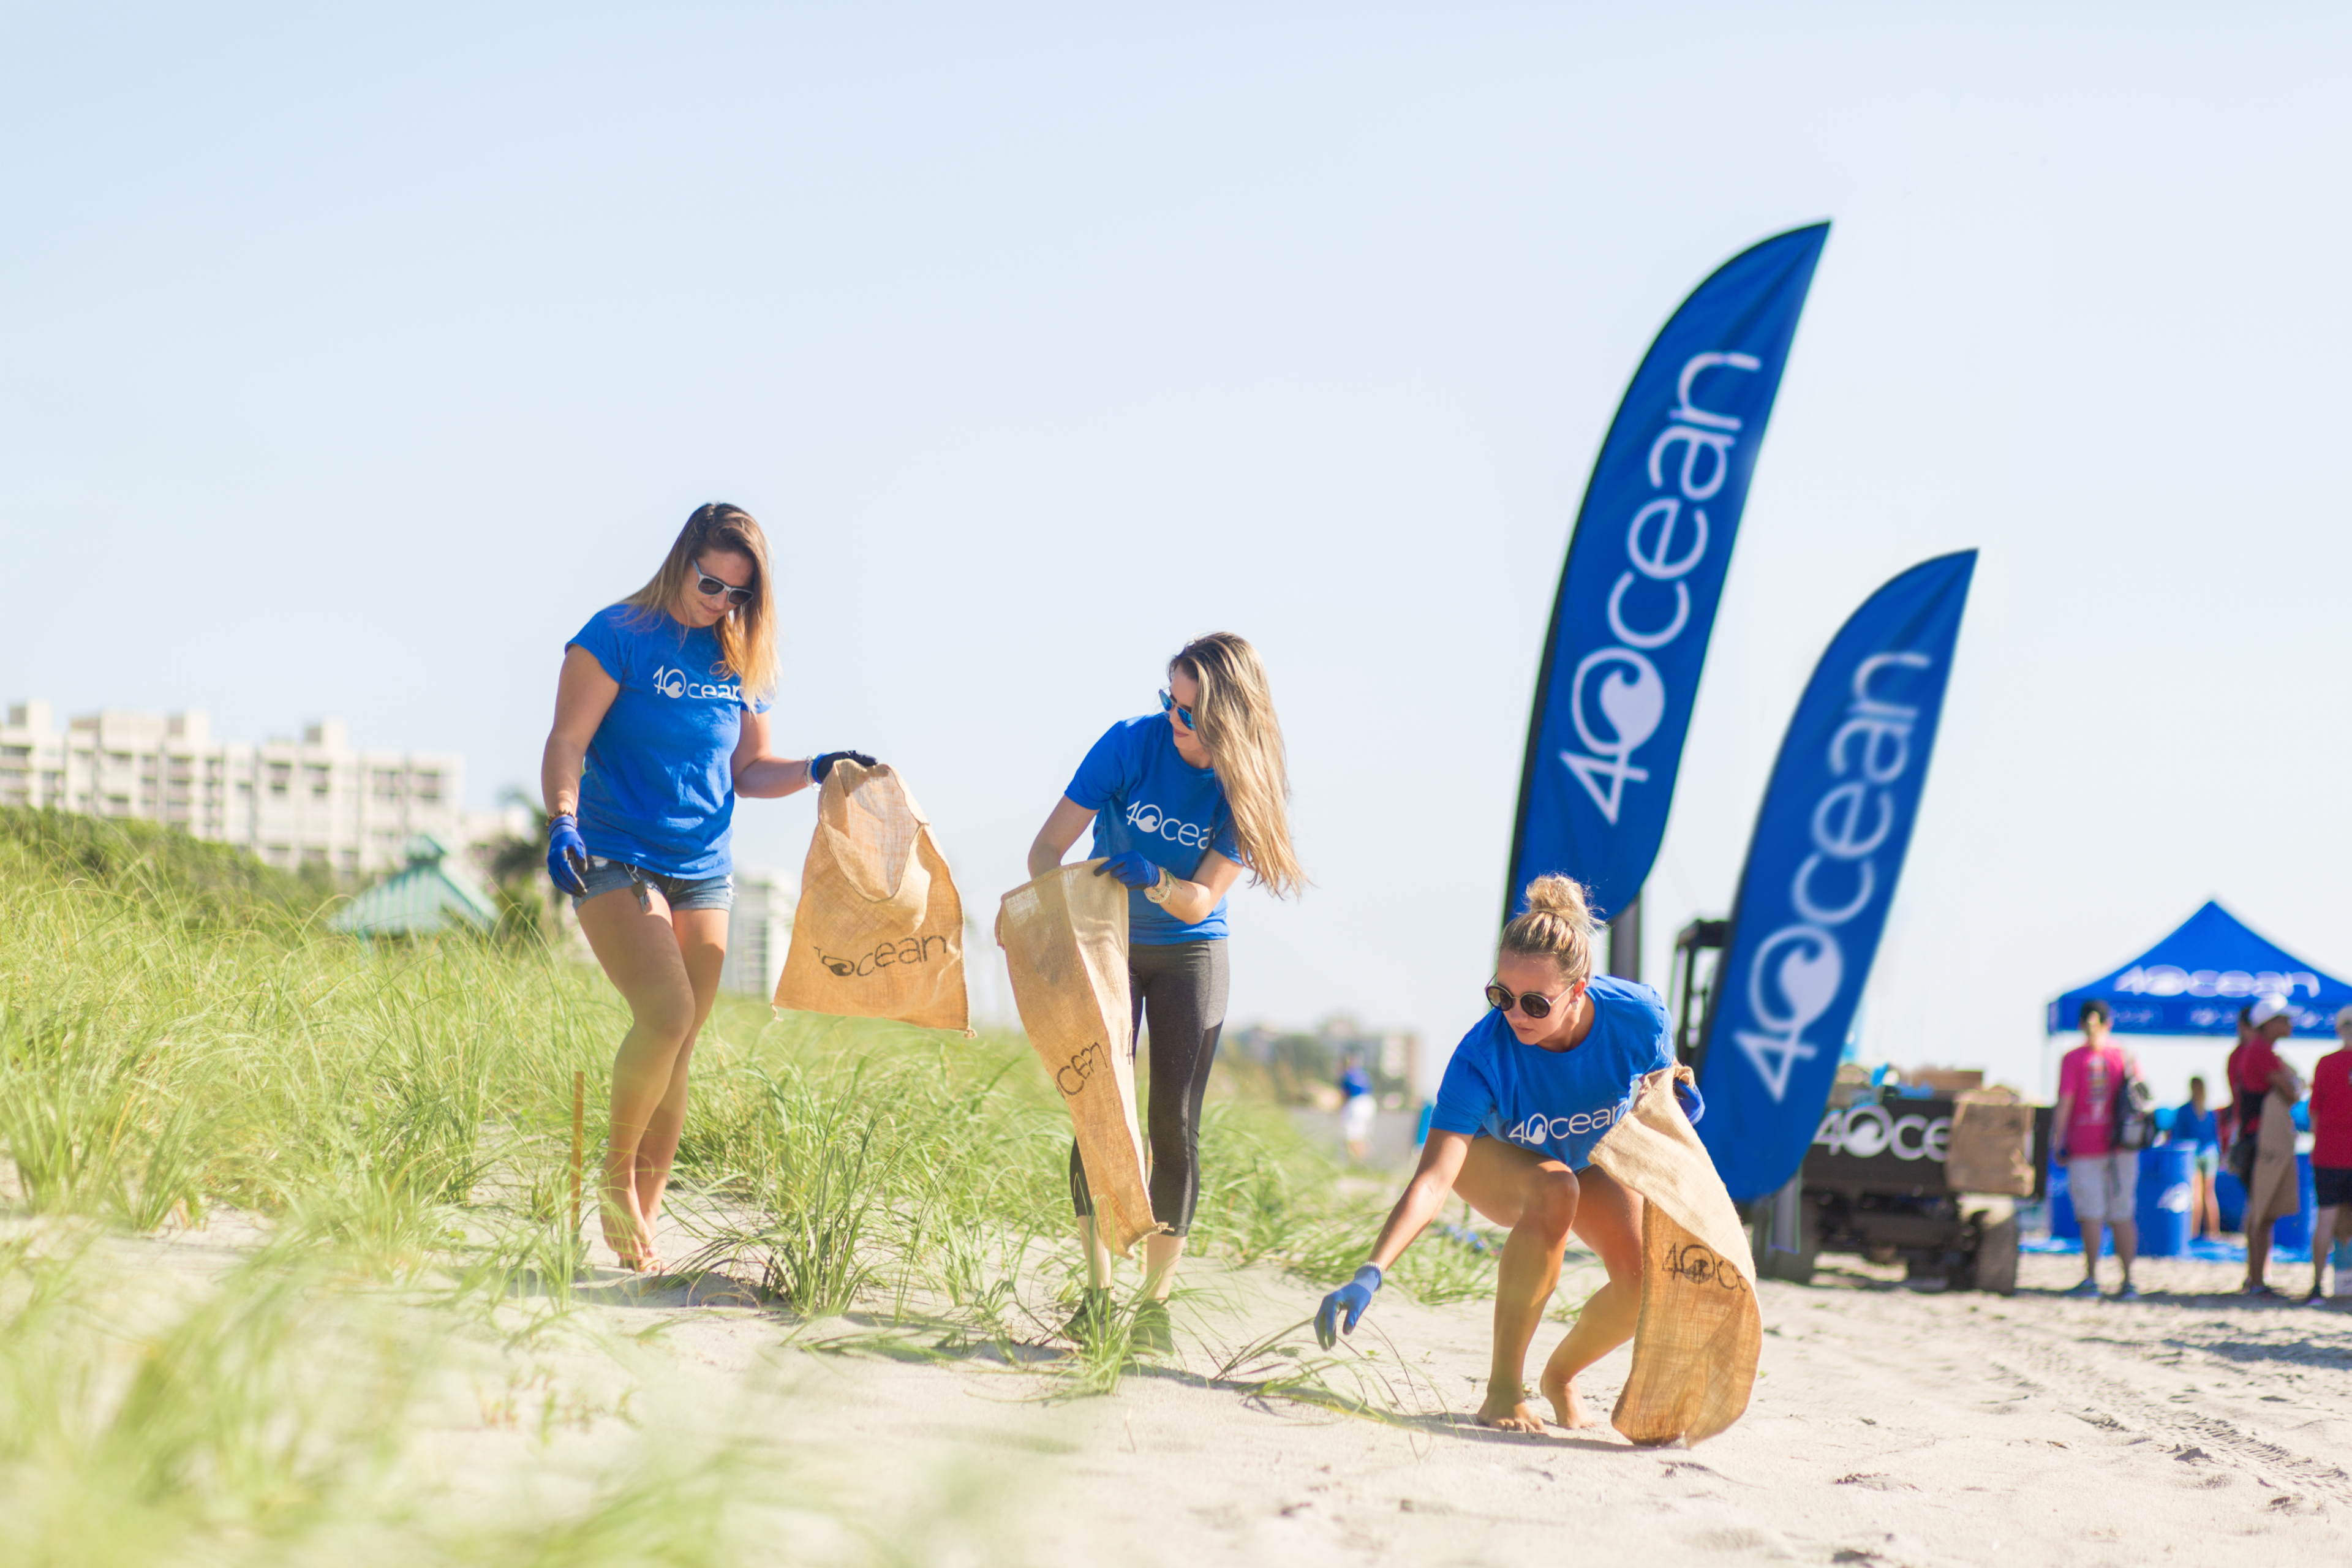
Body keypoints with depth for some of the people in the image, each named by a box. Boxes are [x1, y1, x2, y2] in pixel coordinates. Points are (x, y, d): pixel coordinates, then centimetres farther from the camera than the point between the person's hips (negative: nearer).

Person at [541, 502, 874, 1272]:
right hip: (617, 862, -6)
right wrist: (562, 820, -24)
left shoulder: (739, 659, 13)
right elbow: (568, 741, -8)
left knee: (677, 1050, 3)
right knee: (666, 1013, -22)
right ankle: (617, 1167, 0)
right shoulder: (619, 635, -4)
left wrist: (813, 770, 1)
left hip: (704, 874, 6)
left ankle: (643, 1224, 11)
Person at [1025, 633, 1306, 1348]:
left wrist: (1155, 882, -38)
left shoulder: (1244, 786, -16)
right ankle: (1096, 1291, -6)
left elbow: (1202, 901, -17)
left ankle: (1155, 1300, 2)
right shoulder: (1131, 743, -18)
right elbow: (1048, 846, -17)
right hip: (1107, 942, 0)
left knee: (1175, 1126, -5)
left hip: (1189, 953, 0)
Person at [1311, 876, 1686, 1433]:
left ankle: (1561, 1374, 10)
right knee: (1554, 1190, -39)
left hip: (1593, 1160, 3)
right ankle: (1503, 1387, -26)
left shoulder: (1637, 1016, -30)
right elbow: (1434, 1179, -45)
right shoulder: (1483, 1053, -38)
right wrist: (1370, 1275, -57)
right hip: (1494, 1159, -3)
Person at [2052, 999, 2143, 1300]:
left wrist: (2059, 1142, -7)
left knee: (2092, 1215, -3)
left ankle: (2091, 1279, -7)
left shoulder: (2073, 1059, -5)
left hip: (2085, 1144, -3)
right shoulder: (2126, 1057, 6)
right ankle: (2128, 1282, 4)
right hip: (2123, 1146, 3)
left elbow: (2065, 1103, -10)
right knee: (2122, 1216, 6)